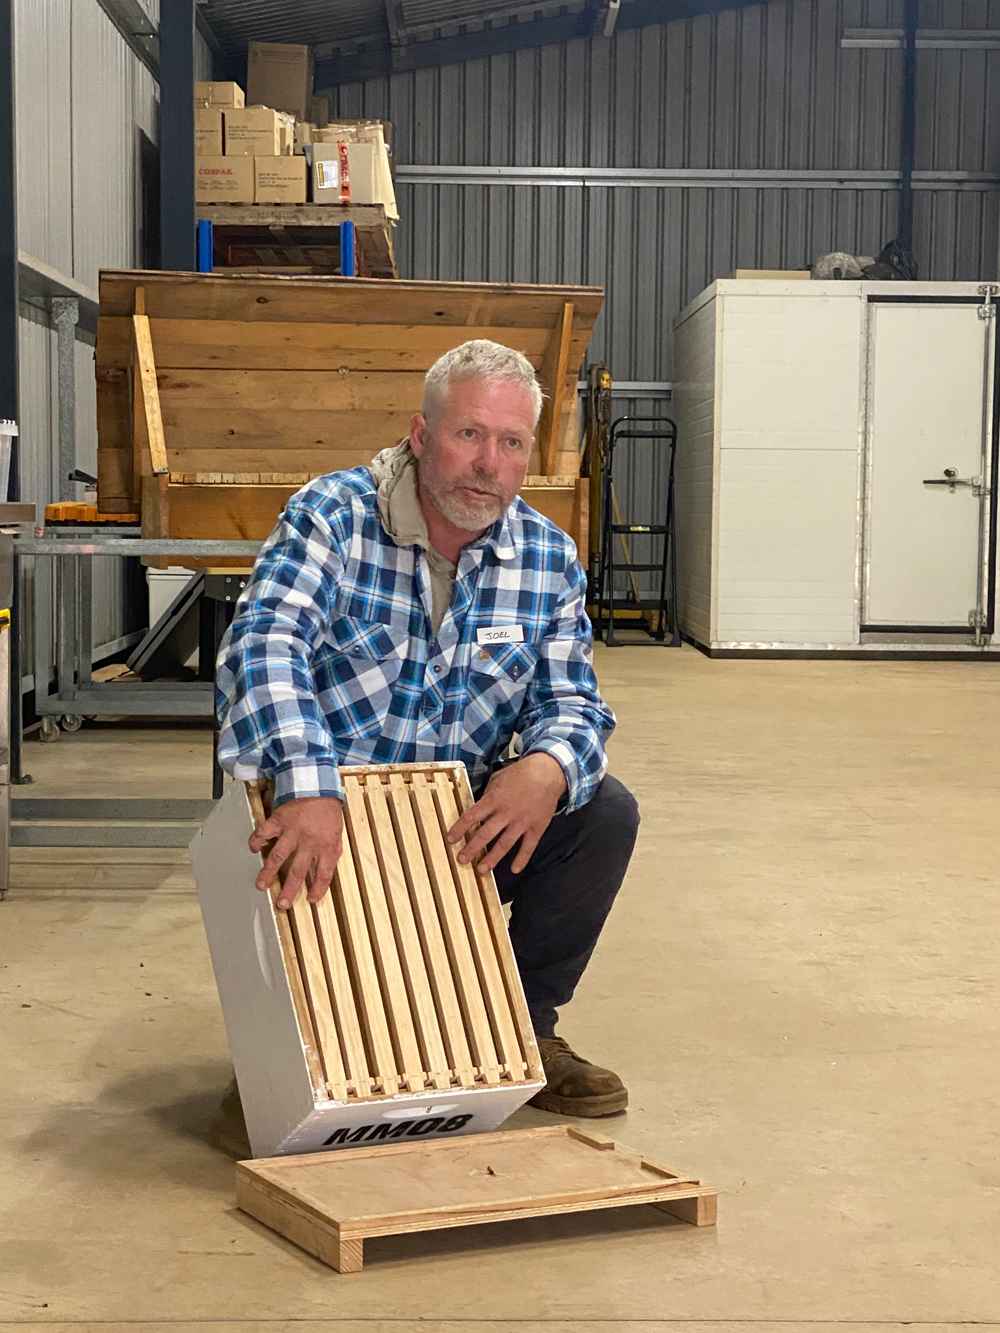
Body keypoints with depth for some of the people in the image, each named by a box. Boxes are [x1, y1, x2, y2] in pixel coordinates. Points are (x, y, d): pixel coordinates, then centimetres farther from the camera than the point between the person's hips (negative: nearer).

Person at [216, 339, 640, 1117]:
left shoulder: (548, 558, 0)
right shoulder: (334, 516, -14)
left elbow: (571, 701, -2)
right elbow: (266, 643, -30)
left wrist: (547, 769, -30)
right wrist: (309, 787, -48)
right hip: (325, 821, -3)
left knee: (604, 812, -17)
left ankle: (525, 1027, 3)